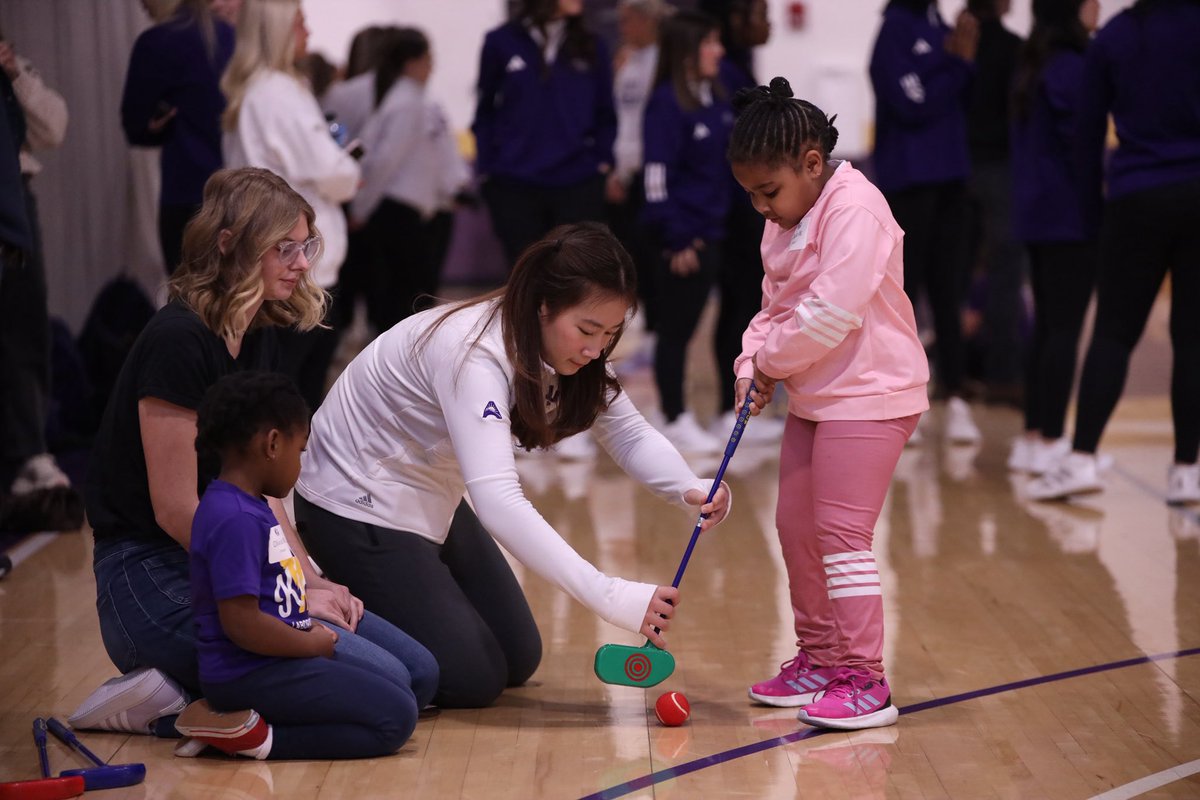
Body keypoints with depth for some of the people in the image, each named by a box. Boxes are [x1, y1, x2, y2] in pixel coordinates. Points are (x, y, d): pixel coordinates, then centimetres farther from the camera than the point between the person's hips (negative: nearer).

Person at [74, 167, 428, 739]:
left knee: (417, 667, 3)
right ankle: (168, 708, -8)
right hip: (153, 580, -10)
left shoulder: (258, 338, 11)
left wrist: (310, 580, 2)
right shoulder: (179, 340, -17)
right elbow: (176, 509, -18)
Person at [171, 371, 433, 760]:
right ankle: (257, 737, -18)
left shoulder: (248, 507, 14)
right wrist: (311, 643, -11)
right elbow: (241, 622, -24)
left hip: (272, 662, 11)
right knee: (395, 717, -14)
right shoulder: (237, 519, -19)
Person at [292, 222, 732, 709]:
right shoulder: (474, 353, -35)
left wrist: (691, 490, -29)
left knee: (517, 662, 11)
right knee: (472, 680, -11)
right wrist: (611, 598, -50)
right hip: (357, 502, -9)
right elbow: (498, 500, -45)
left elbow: (630, 435, -6)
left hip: (431, 501, 9)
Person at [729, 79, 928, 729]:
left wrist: (773, 359, -12)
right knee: (795, 528, 14)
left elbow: (831, 313, -25)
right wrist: (754, 364, -3)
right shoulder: (784, 225, 12)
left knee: (841, 535, -10)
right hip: (814, 397, 10)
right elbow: (775, 309, 15)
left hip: (868, 396, -10)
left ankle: (864, 681, -4)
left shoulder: (854, 210, -18)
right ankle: (819, 658, 28)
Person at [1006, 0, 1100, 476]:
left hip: (1036, 216, 9)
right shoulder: (1072, 68, -15)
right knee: (1065, 329, -4)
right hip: (1071, 218, -9)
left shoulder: (1034, 65, 13)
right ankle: (1050, 443, -3)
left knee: (1046, 327, 14)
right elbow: (1078, 142, -19)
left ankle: (1033, 436, 18)